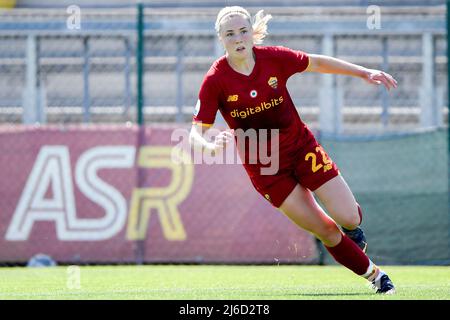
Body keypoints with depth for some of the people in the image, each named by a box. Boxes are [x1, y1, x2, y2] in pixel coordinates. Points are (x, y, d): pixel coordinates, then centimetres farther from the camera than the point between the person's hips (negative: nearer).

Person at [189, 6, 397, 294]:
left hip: (302, 146, 1)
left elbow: (317, 63, 7)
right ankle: (373, 274, 17)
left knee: (348, 218, -9)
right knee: (326, 232, -4)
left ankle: (353, 225, 29)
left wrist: (365, 73, 6)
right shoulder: (215, 81, -16)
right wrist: (211, 146, -40)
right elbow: (196, 133, -17)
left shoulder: (273, 58, -11)